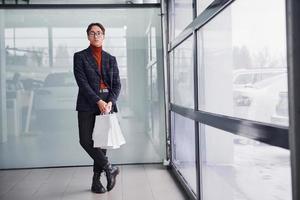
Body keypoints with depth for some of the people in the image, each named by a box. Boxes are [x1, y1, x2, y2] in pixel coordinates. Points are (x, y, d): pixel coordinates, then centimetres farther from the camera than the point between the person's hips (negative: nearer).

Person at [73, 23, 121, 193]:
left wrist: (110, 102, -10)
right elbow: (82, 82, -6)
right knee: (86, 140, -12)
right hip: (88, 104, -2)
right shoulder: (80, 57, 6)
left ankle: (96, 180, 15)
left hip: (107, 104, 2)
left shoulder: (111, 59, 15)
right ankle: (110, 169, 5)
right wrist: (98, 101, -15)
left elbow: (117, 84, 8)